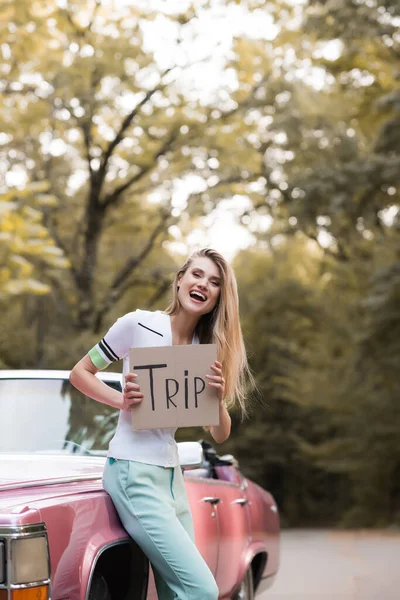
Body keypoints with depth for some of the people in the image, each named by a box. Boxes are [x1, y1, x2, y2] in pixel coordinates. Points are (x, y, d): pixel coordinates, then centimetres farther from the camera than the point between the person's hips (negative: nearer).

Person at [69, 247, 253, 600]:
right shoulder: (139, 324, -5)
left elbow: (220, 435, 10)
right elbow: (79, 373, 2)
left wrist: (218, 397, -10)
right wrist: (122, 400, -15)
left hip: (172, 475, 7)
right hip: (134, 471, -7)